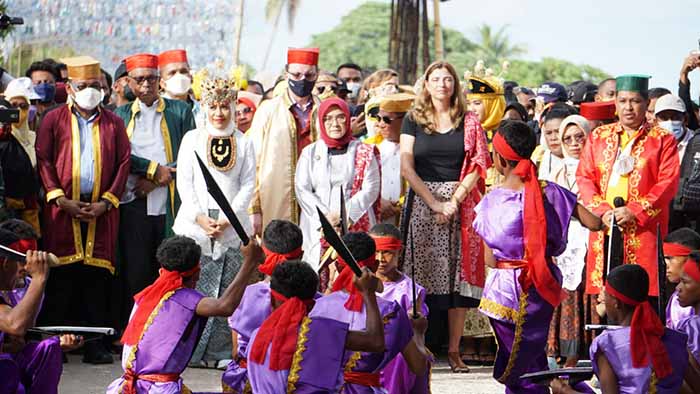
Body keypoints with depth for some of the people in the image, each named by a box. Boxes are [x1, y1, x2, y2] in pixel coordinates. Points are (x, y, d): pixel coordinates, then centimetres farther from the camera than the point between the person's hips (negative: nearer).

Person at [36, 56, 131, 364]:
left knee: (98, 275, -1)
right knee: (61, 276, -2)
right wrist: (60, 199, -9)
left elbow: (124, 162, 8)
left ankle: (95, 343, 3)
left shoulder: (113, 123, 12)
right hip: (62, 208, -1)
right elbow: (43, 160, 2)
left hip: (101, 209, 1)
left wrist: (107, 201, -4)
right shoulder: (54, 119, 7)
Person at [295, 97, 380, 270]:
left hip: (356, 225, -1)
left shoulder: (364, 153, 9)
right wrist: (325, 216, -11)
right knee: (318, 273, -9)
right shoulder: (310, 152, 13)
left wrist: (346, 215, -13)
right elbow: (302, 189, 4)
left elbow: (371, 189, 0)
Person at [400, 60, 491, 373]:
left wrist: (454, 202, -10)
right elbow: (406, 167, 0)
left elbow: (476, 168, 2)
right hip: (422, 202, 0)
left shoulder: (469, 123, 9)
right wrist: (434, 203, -9)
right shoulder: (413, 120, 8)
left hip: (461, 204, 0)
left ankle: (454, 350, -2)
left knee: (458, 276, -4)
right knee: (423, 276, -6)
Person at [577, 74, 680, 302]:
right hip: (604, 228, 3)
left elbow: (668, 183, -3)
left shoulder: (662, 140, 5)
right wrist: (602, 210, -7)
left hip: (644, 230, -3)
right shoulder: (598, 137, 16)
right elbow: (584, 177, 10)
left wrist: (635, 212, -13)